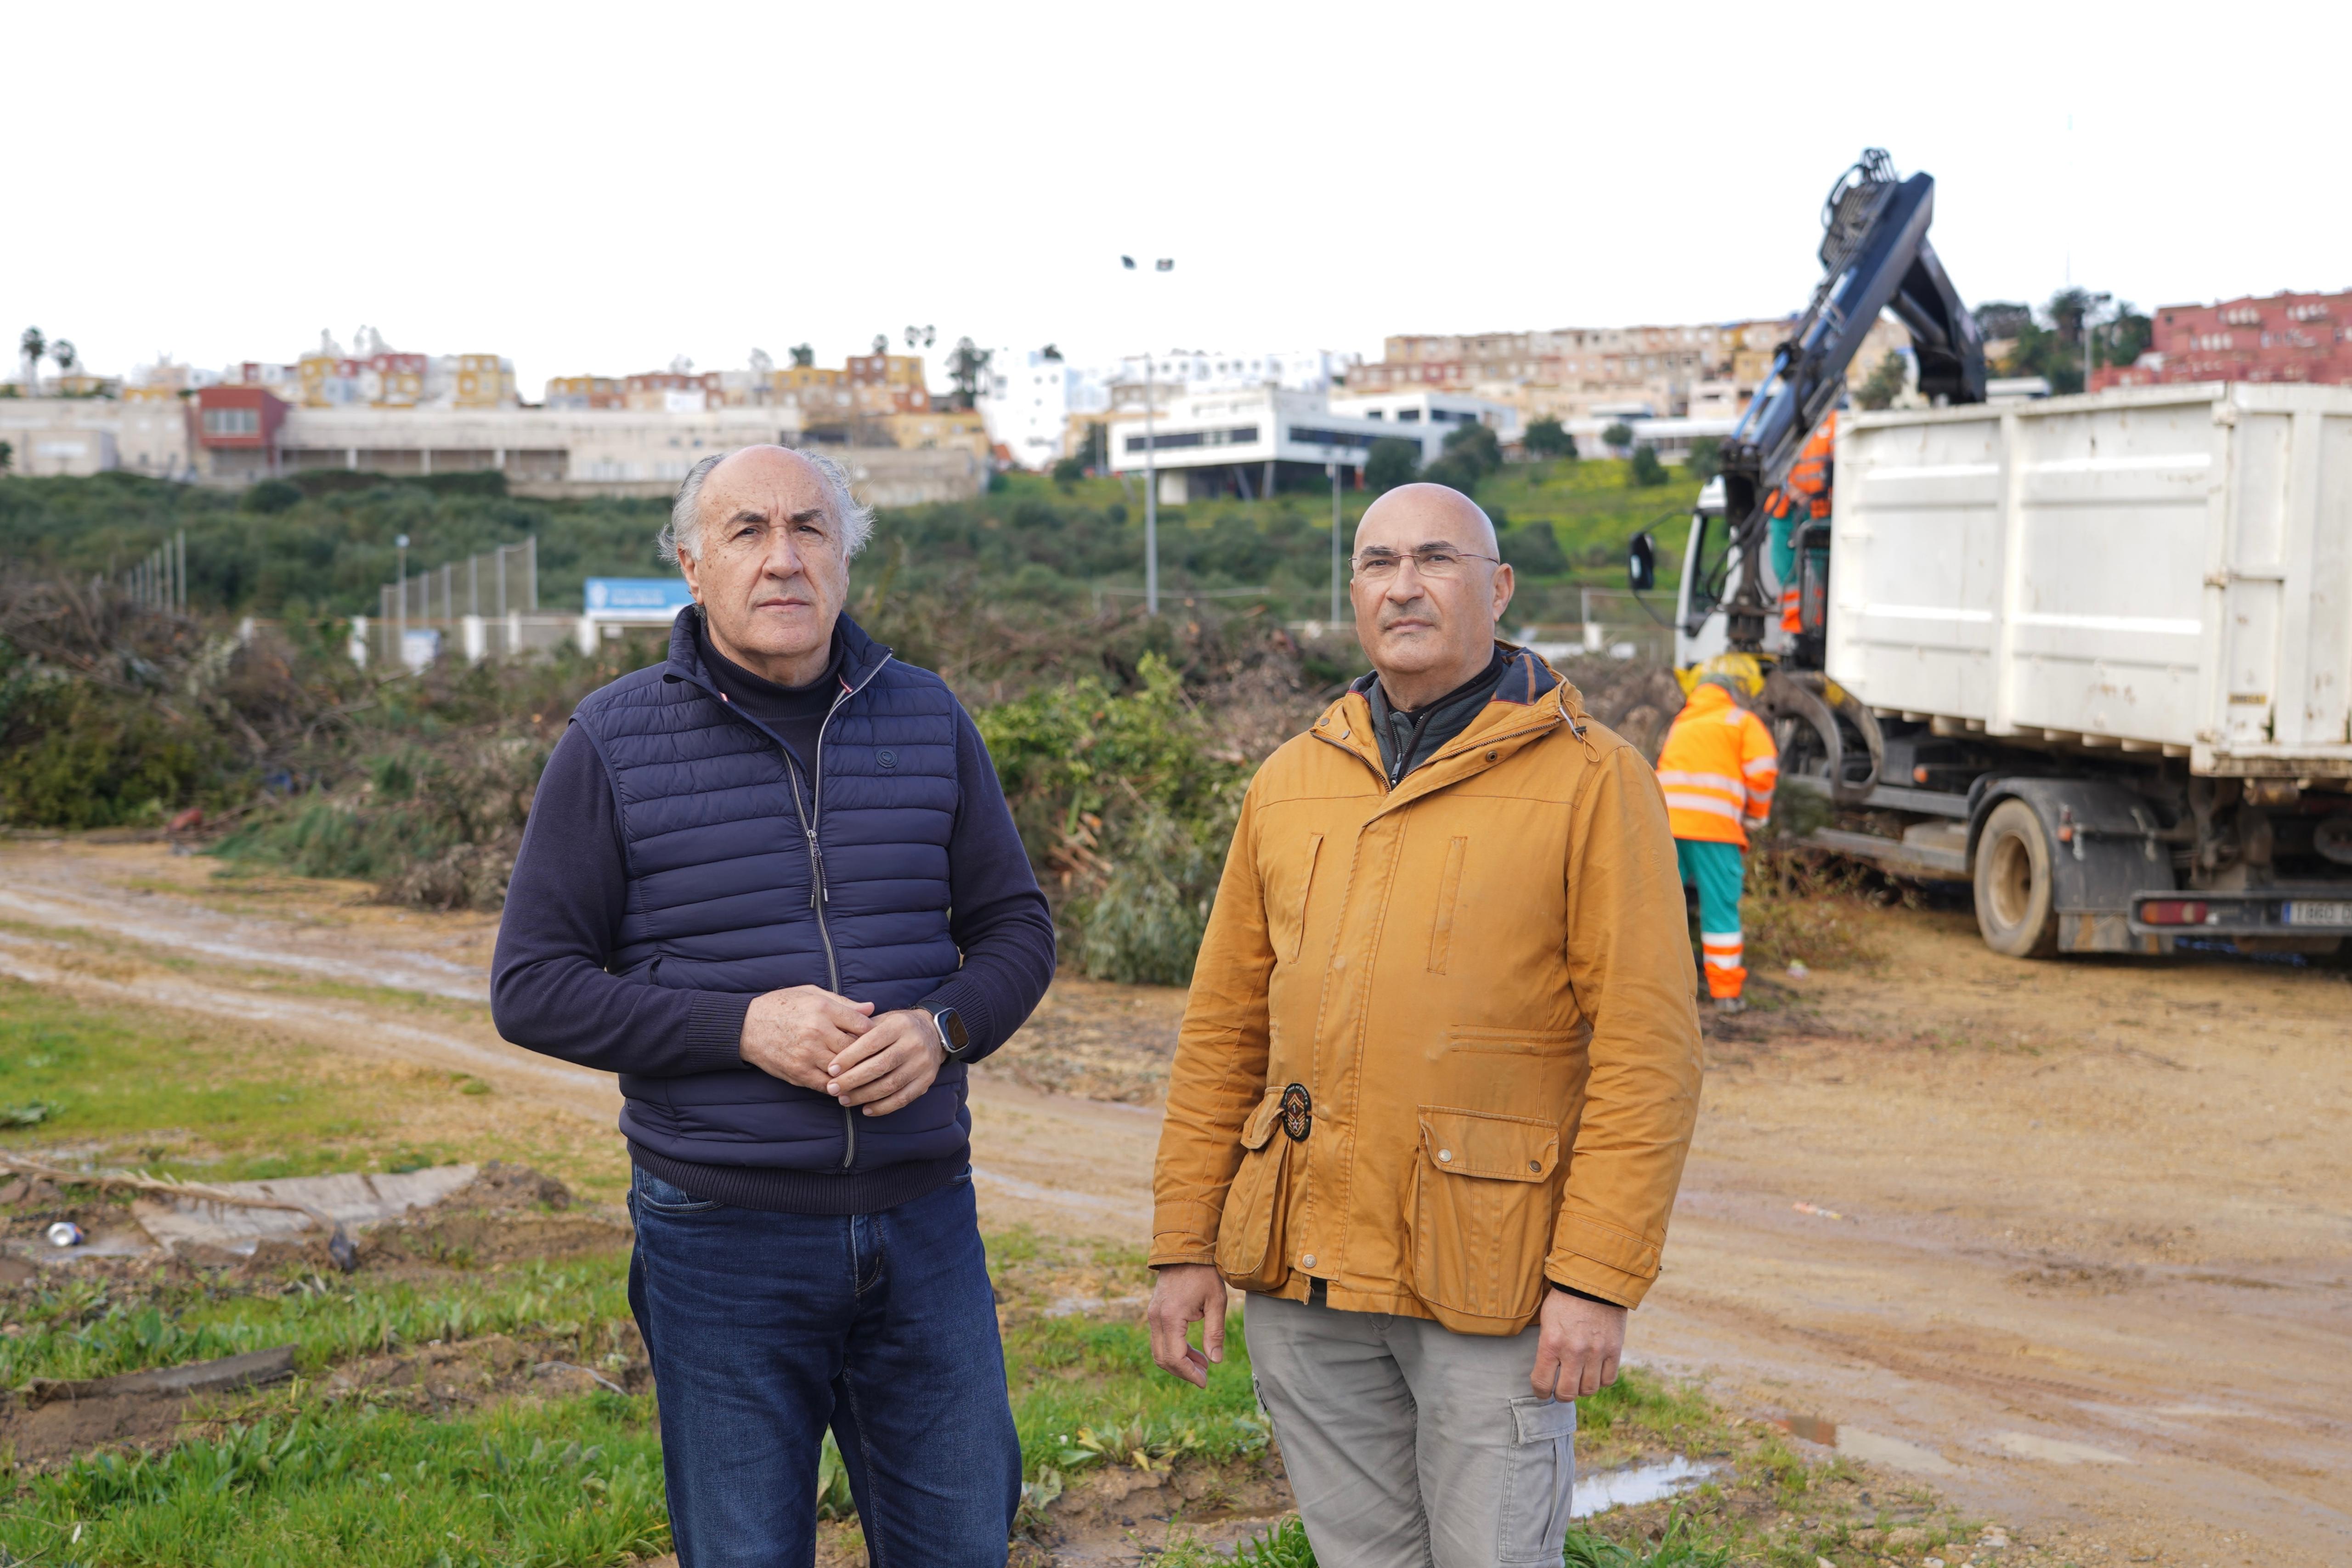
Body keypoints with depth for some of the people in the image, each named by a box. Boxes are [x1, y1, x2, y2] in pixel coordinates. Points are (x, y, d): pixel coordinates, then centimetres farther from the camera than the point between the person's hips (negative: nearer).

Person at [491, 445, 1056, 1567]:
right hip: (722, 1240, -2)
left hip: (923, 1222, 3)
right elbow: (533, 986, -5)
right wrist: (742, 1027, -18)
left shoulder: (926, 720, 5)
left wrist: (941, 1029, -12)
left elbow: (1015, 927, 10)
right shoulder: (613, 743, -4)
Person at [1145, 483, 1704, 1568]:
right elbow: (1224, 1027, 12)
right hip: (1303, 1277, 5)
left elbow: (1647, 1048, -9)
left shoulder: (1591, 780, -4)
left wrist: (1598, 1277, -14)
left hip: (1485, 1281, -4)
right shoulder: (1288, 785, 11)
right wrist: (1185, 1242, 7)